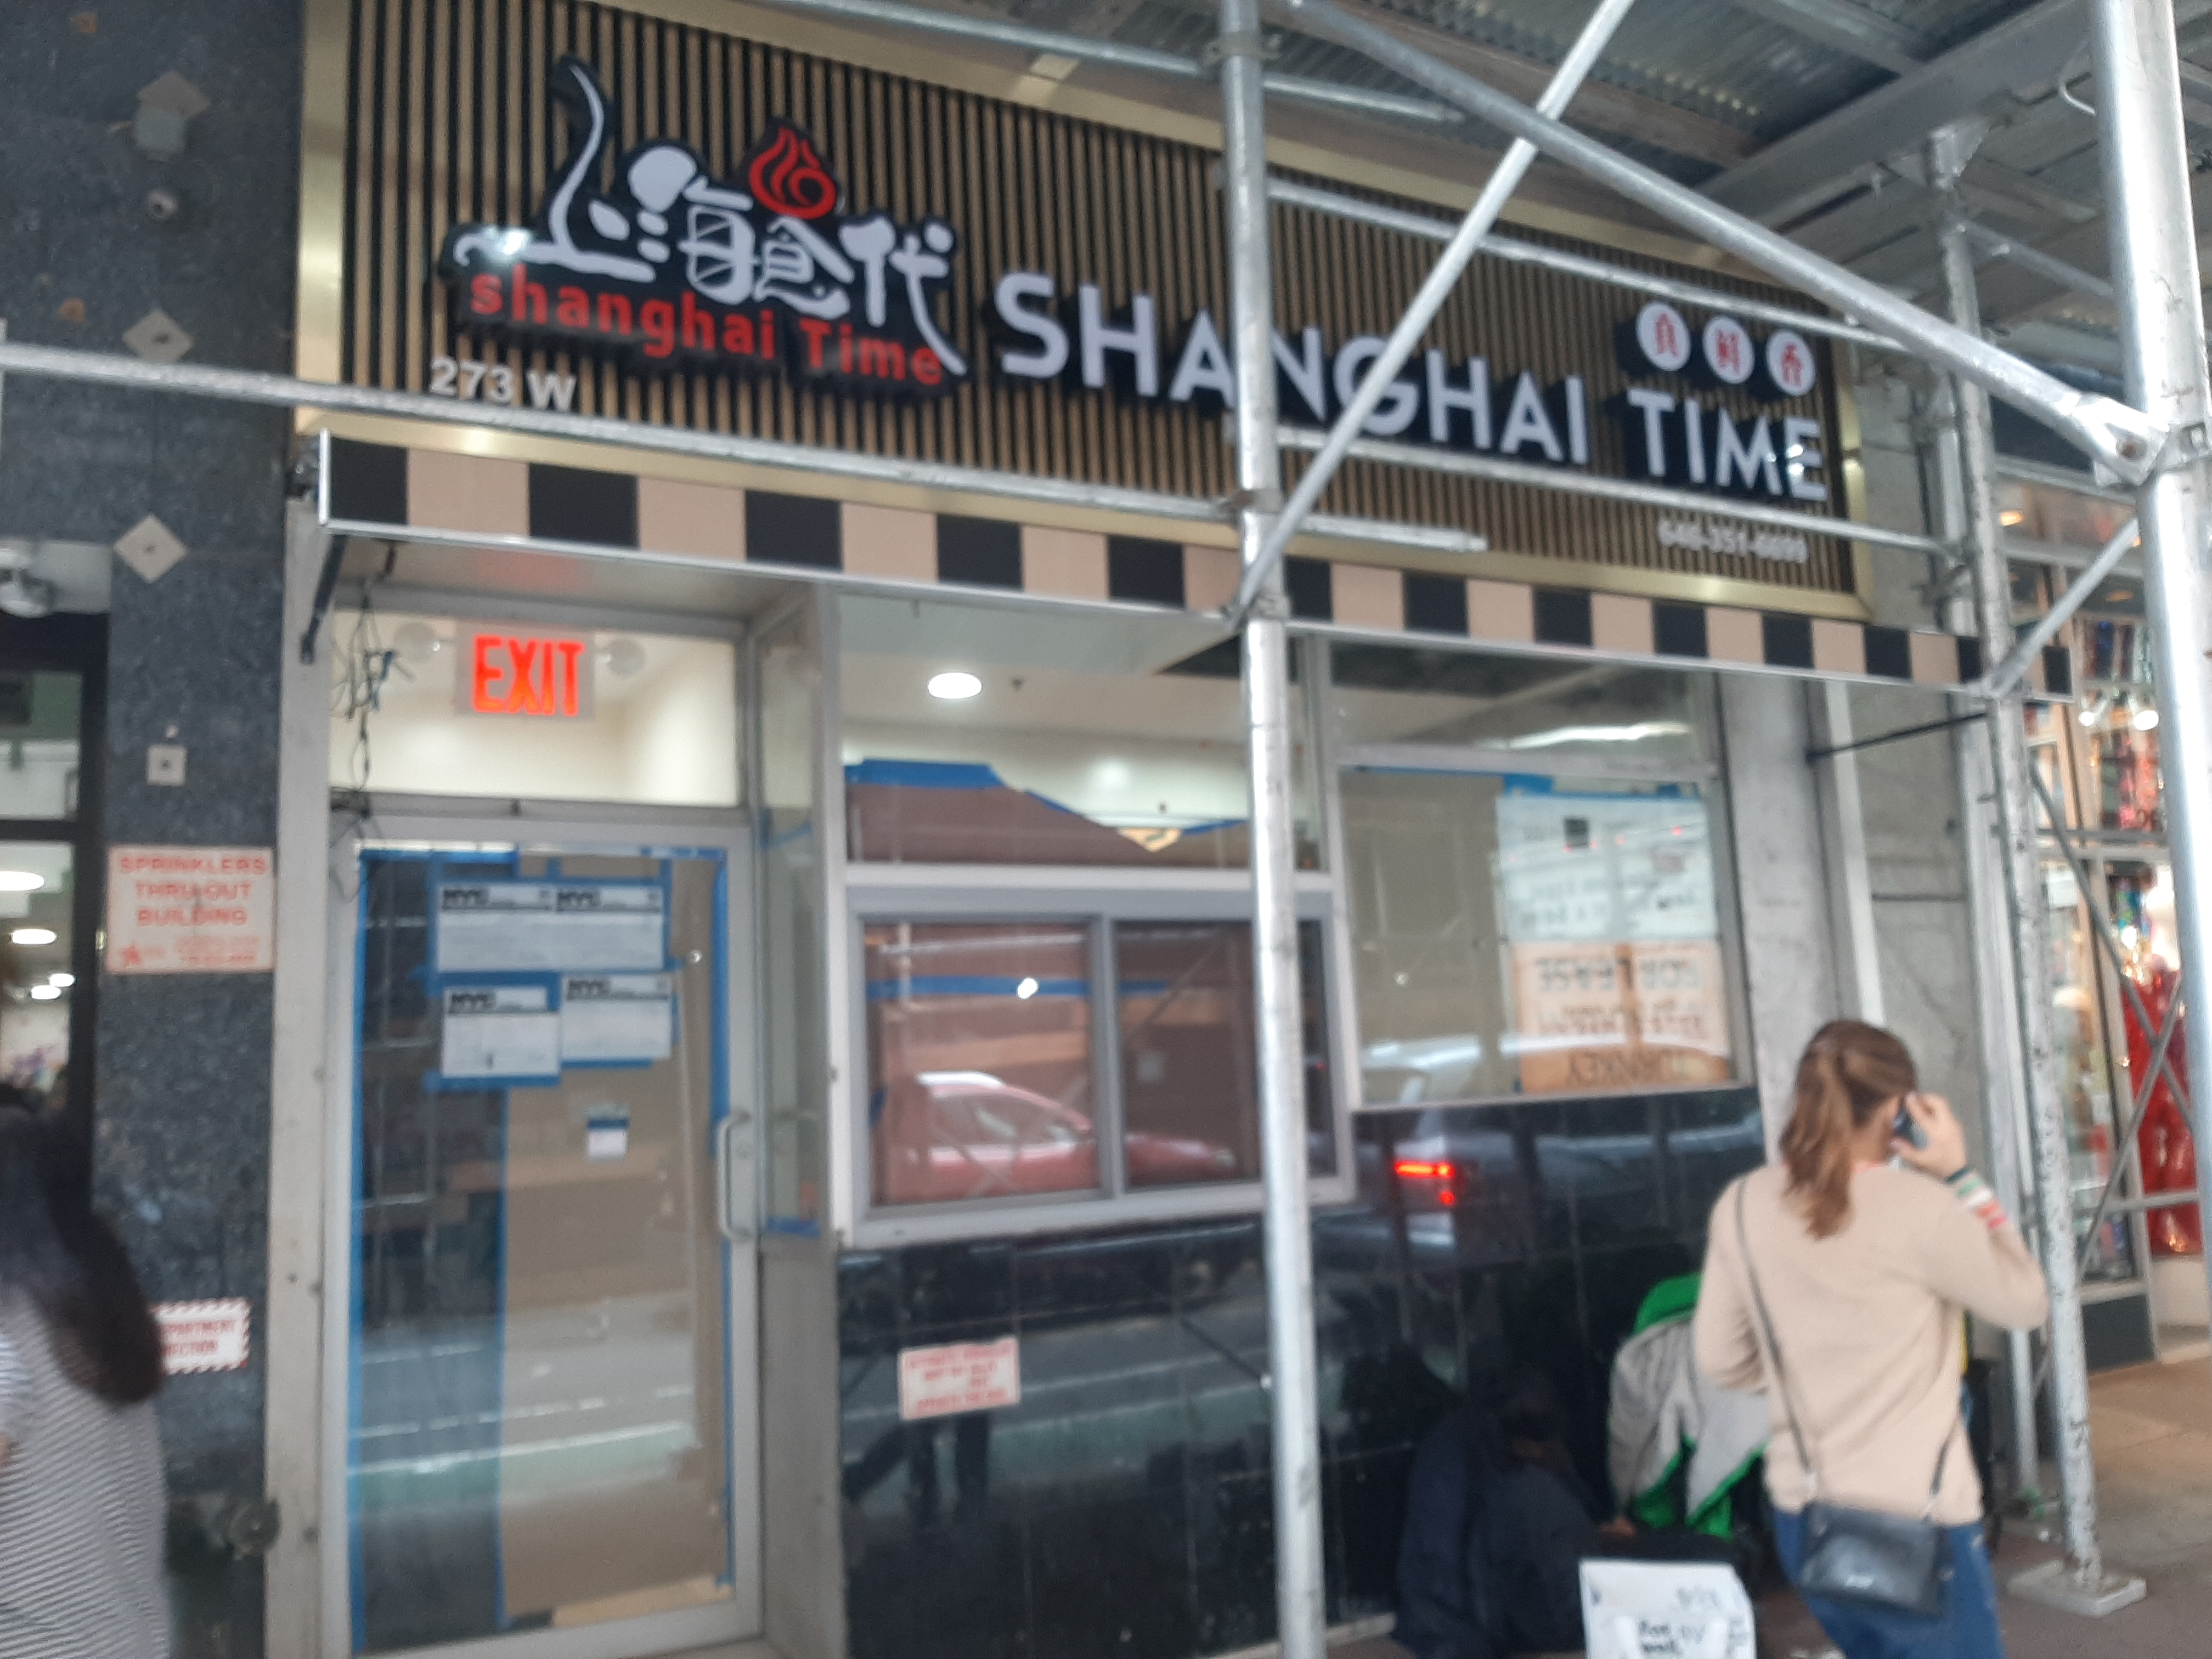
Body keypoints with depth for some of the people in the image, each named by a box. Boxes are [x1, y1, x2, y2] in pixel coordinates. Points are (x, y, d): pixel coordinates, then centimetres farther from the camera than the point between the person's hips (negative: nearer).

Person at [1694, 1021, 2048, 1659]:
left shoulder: (1742, 1205, -3)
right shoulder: (1918, 1206, -18)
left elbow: (1721, 1361, 4)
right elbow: (2024, 1303, 0)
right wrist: (1961, 1177, -1)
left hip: (1802, 1517, 5)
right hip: (1913, 1523, -5)